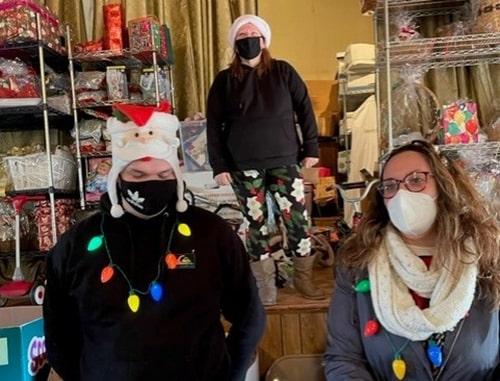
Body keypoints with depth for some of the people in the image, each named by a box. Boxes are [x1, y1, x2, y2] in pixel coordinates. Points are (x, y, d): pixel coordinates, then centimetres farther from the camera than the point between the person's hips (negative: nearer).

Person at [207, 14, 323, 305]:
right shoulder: (225, 80, 4)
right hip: (244, 167, 0)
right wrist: (219, 165, -3)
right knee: (256, 223, 6)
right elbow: (214, 125, 3)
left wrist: (312, 148, 0)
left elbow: (305, 109, 5)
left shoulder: (283, 72, 4)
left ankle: (304, 277, 16)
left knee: (299, 219, -2)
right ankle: (265, 282, 20)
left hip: (284, 161, 0)